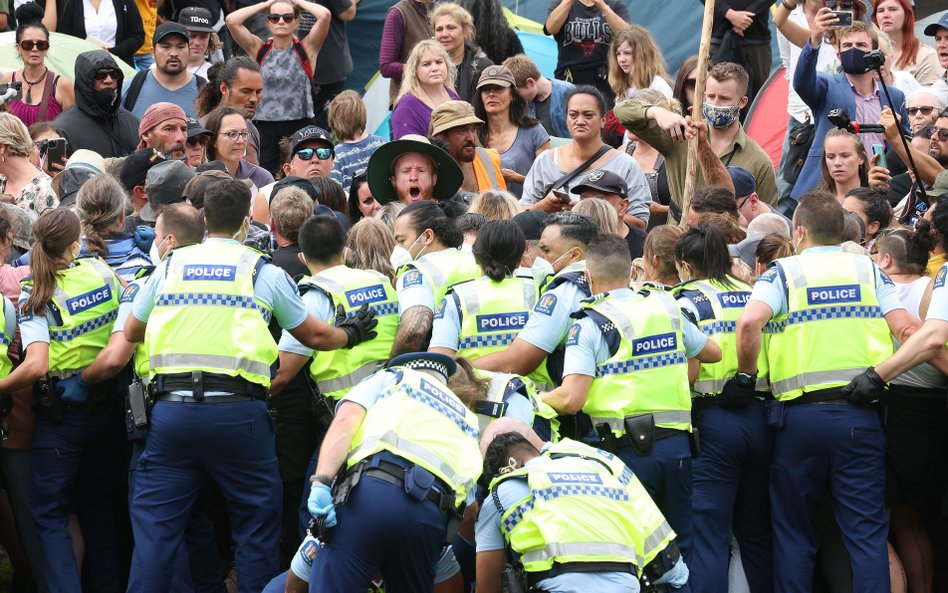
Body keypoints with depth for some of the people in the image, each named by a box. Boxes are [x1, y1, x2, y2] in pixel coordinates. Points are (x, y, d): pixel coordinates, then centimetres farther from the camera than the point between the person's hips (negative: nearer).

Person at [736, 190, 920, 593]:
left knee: (794, 532, 10)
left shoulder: (783, 272, 3)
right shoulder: (867, 270, 10)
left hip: (800, 414, -1)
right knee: (866, 532, 2)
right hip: (860, 415, 1)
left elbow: (749, 322, -15)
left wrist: (746, 376, -2)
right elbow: (907, 329, -2)